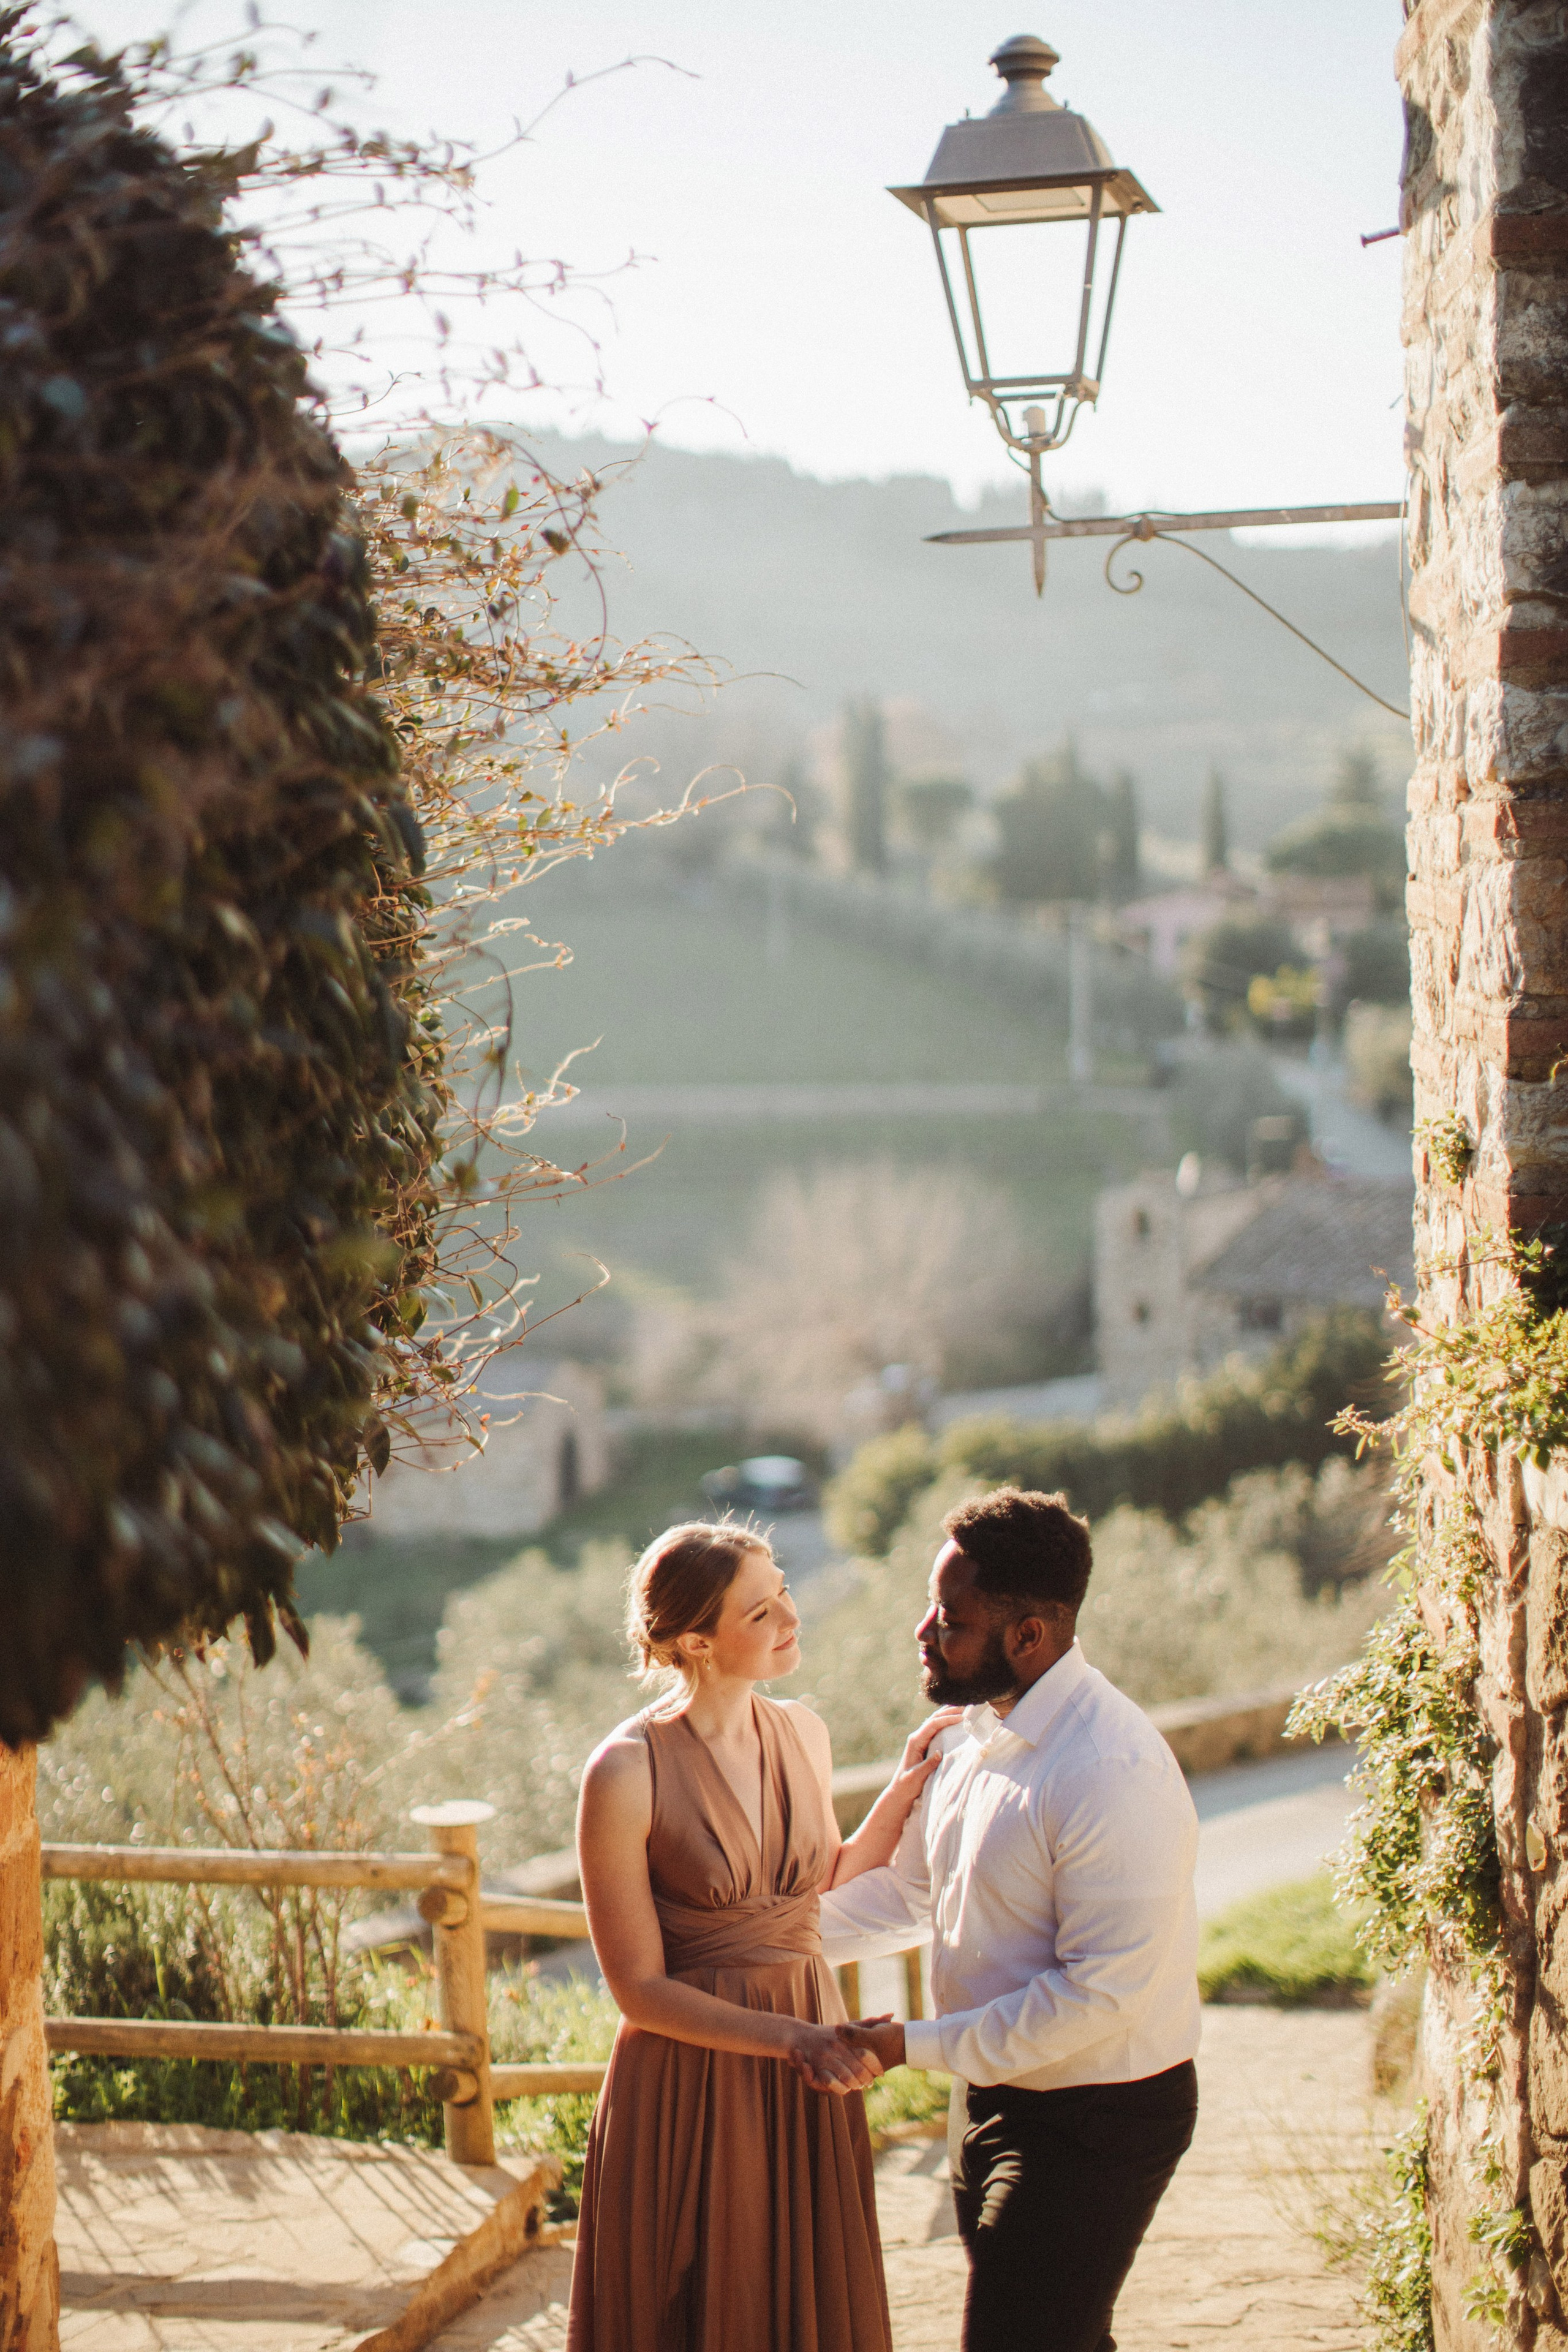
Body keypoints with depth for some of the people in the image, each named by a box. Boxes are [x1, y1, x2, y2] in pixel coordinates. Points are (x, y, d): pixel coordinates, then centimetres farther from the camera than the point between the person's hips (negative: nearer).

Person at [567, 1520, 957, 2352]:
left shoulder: (802, 1734, 3)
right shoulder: (626, 1773, -16)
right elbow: (639, 1988, -13)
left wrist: (904, 1793, 5)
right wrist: (792, 2040, -21)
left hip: (806, 2092, 6)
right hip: (688, 2084, -5)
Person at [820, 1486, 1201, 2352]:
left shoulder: (1112, 1774, -26)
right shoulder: (970, 1735, 3)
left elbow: (1103, 1994, -27)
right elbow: (909, 1890, 17)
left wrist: (918, 2045, -21)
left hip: (1095, 2124, -8)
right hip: (993, 2096, 8)